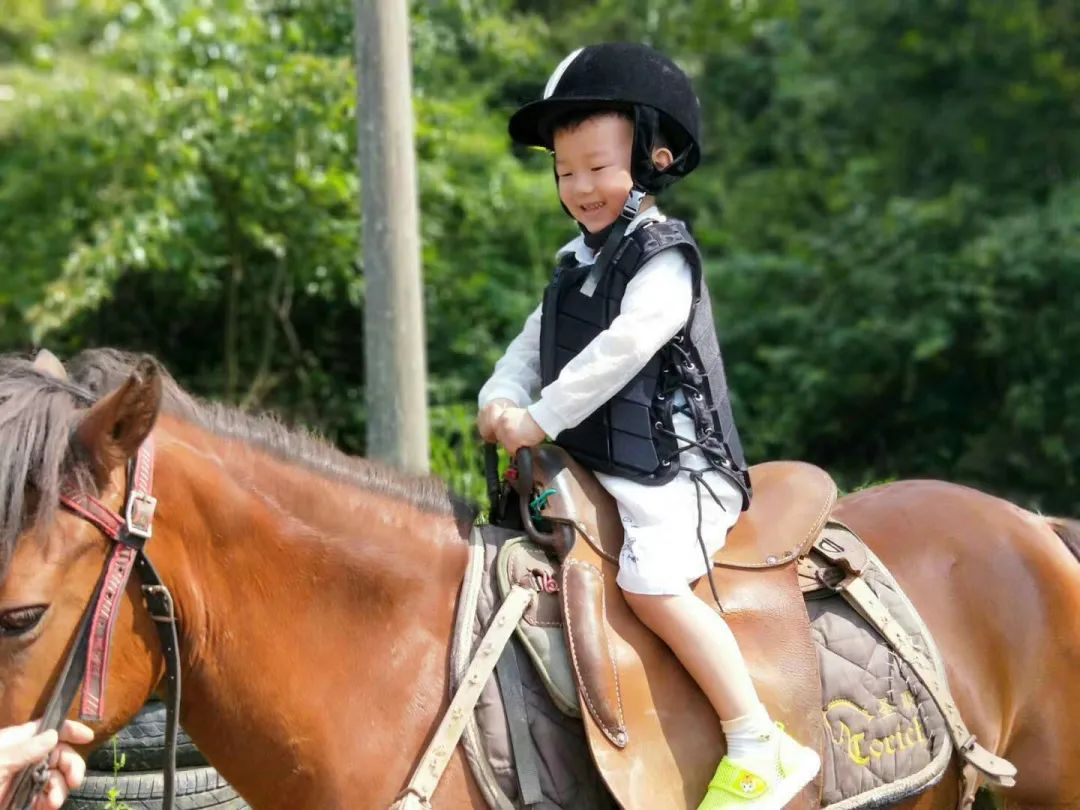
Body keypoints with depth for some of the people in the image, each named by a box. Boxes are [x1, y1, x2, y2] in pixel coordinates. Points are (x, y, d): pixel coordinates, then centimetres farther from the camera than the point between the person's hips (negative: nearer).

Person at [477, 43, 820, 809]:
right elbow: (537, 343, 14)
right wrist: (502, 398, -7)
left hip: (671, 466, -10)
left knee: (653, 582, -28)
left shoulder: (663, 257, -10)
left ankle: (759, 747, -24)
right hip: (595, 470, 10)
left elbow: (622, 349, -21)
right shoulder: (579, 263, 16)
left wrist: (542, 420, -20)